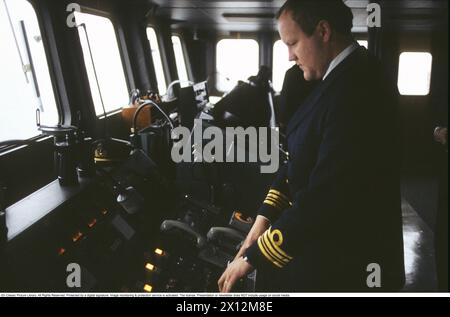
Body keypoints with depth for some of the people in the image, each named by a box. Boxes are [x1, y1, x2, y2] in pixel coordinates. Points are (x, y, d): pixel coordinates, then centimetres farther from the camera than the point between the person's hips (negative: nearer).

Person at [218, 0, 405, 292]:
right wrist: (266, 215, -2)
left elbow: (324, 199, -29)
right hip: (322, 240, 8)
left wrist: (253, 258, -21)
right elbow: (303, 159, 8)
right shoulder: (341, 78, 4)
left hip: (347, 260, -8)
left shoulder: (356, 89, -27)